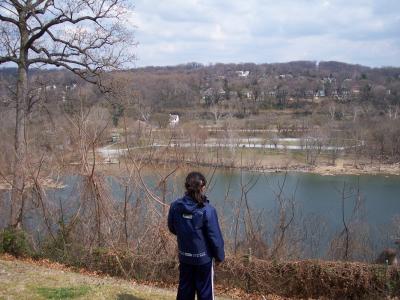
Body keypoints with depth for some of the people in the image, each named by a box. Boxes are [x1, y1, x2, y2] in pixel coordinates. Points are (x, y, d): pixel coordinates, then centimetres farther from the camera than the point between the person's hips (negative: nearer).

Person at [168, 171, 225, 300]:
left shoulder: (175, 206, -10)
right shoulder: (207, 210, -23)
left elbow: (172, 228, 6)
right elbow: (215, 236, -16)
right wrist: (220, 256, 0)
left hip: (184, 256, 4)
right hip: (204, 257, -4)